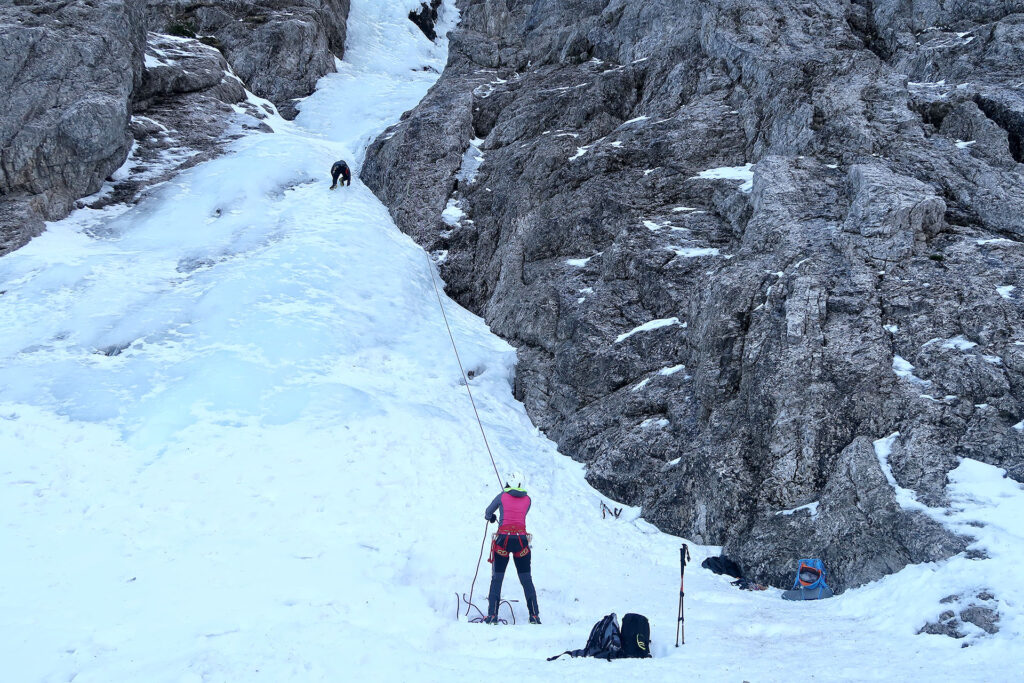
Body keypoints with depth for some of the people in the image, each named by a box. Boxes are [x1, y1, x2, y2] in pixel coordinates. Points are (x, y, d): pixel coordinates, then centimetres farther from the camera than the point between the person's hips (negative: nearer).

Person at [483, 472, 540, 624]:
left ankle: (492, 615, 1)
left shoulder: (502, 496, 4)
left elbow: (488, 513, 17)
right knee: (526, 579, 10)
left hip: (503, 539, -2)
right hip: (522, 540, 2)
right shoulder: (527, 499, 9)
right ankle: (534, 615, 8)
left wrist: (491, 517, 41)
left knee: (497, 578, 7)